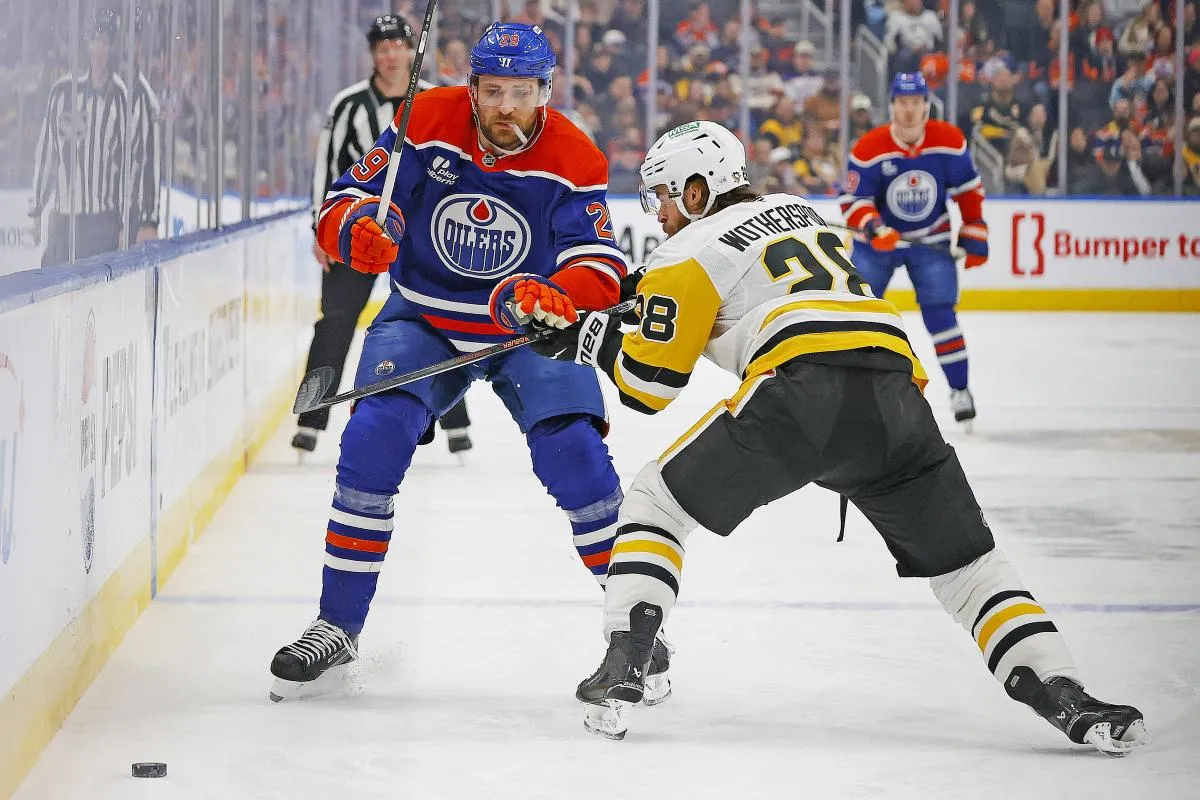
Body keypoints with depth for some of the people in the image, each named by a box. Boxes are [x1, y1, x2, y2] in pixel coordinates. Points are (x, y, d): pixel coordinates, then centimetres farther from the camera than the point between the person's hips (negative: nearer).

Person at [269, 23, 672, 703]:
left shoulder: (574, 160, -15)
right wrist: (357, 231, -36)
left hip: (528, 333, -1)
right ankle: (339, 626, -5)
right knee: (374, 438, -20)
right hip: (423, 320, 1)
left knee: (575, 456, -19)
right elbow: (345, 202, -12)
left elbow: (601, 270, -20)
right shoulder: (428, 124, -14)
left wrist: (556, 296, -42)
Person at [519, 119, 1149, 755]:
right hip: (896, 384, 5)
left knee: (657, 502, 14)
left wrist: (593, 339, 30)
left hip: (802, 388, -5)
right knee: (966, 561, 16)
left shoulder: (688, 252, 14)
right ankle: (1065, 699, 0)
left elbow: (651, 384, 12)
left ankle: (621, 671, 0)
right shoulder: (796, 210, 33)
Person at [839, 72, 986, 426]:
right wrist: (872, 226, -38)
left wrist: (974, 235, 0)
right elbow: (853, 201, -19)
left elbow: (968, 190, 0)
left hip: (931, 240, 0)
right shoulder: (868, 149, -20)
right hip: (879, 238, 0)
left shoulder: (949, 141, -13)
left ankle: (959, 390, 1)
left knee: (939, 313, -11)